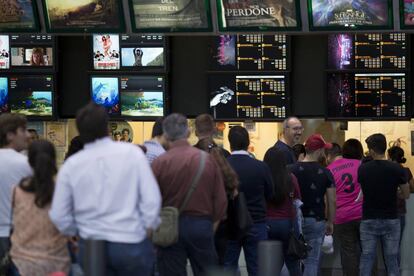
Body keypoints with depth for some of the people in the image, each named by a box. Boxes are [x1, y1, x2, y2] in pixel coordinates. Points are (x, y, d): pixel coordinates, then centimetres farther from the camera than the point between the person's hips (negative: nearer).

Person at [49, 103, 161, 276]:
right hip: (131, 244, -2)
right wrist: (148, 228, 5)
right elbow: (151, 198, -8)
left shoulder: (71, 165, 0)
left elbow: (59, 216, 2)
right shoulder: (132, 153, -6)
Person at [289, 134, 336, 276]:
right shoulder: (325, 173, -4)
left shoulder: (292, 170, -3)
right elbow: (332, 201, -3)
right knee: (312, 261, 2)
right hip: (316, 221, -1)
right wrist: (330, 223, 10)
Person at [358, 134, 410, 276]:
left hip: (368, 220, 1)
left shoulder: (362, 169, -7)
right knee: (392, 260, 5)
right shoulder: (397, 169, -10)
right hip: (391, 221, 0)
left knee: (366, 259, 5)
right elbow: (406, 195, 1)